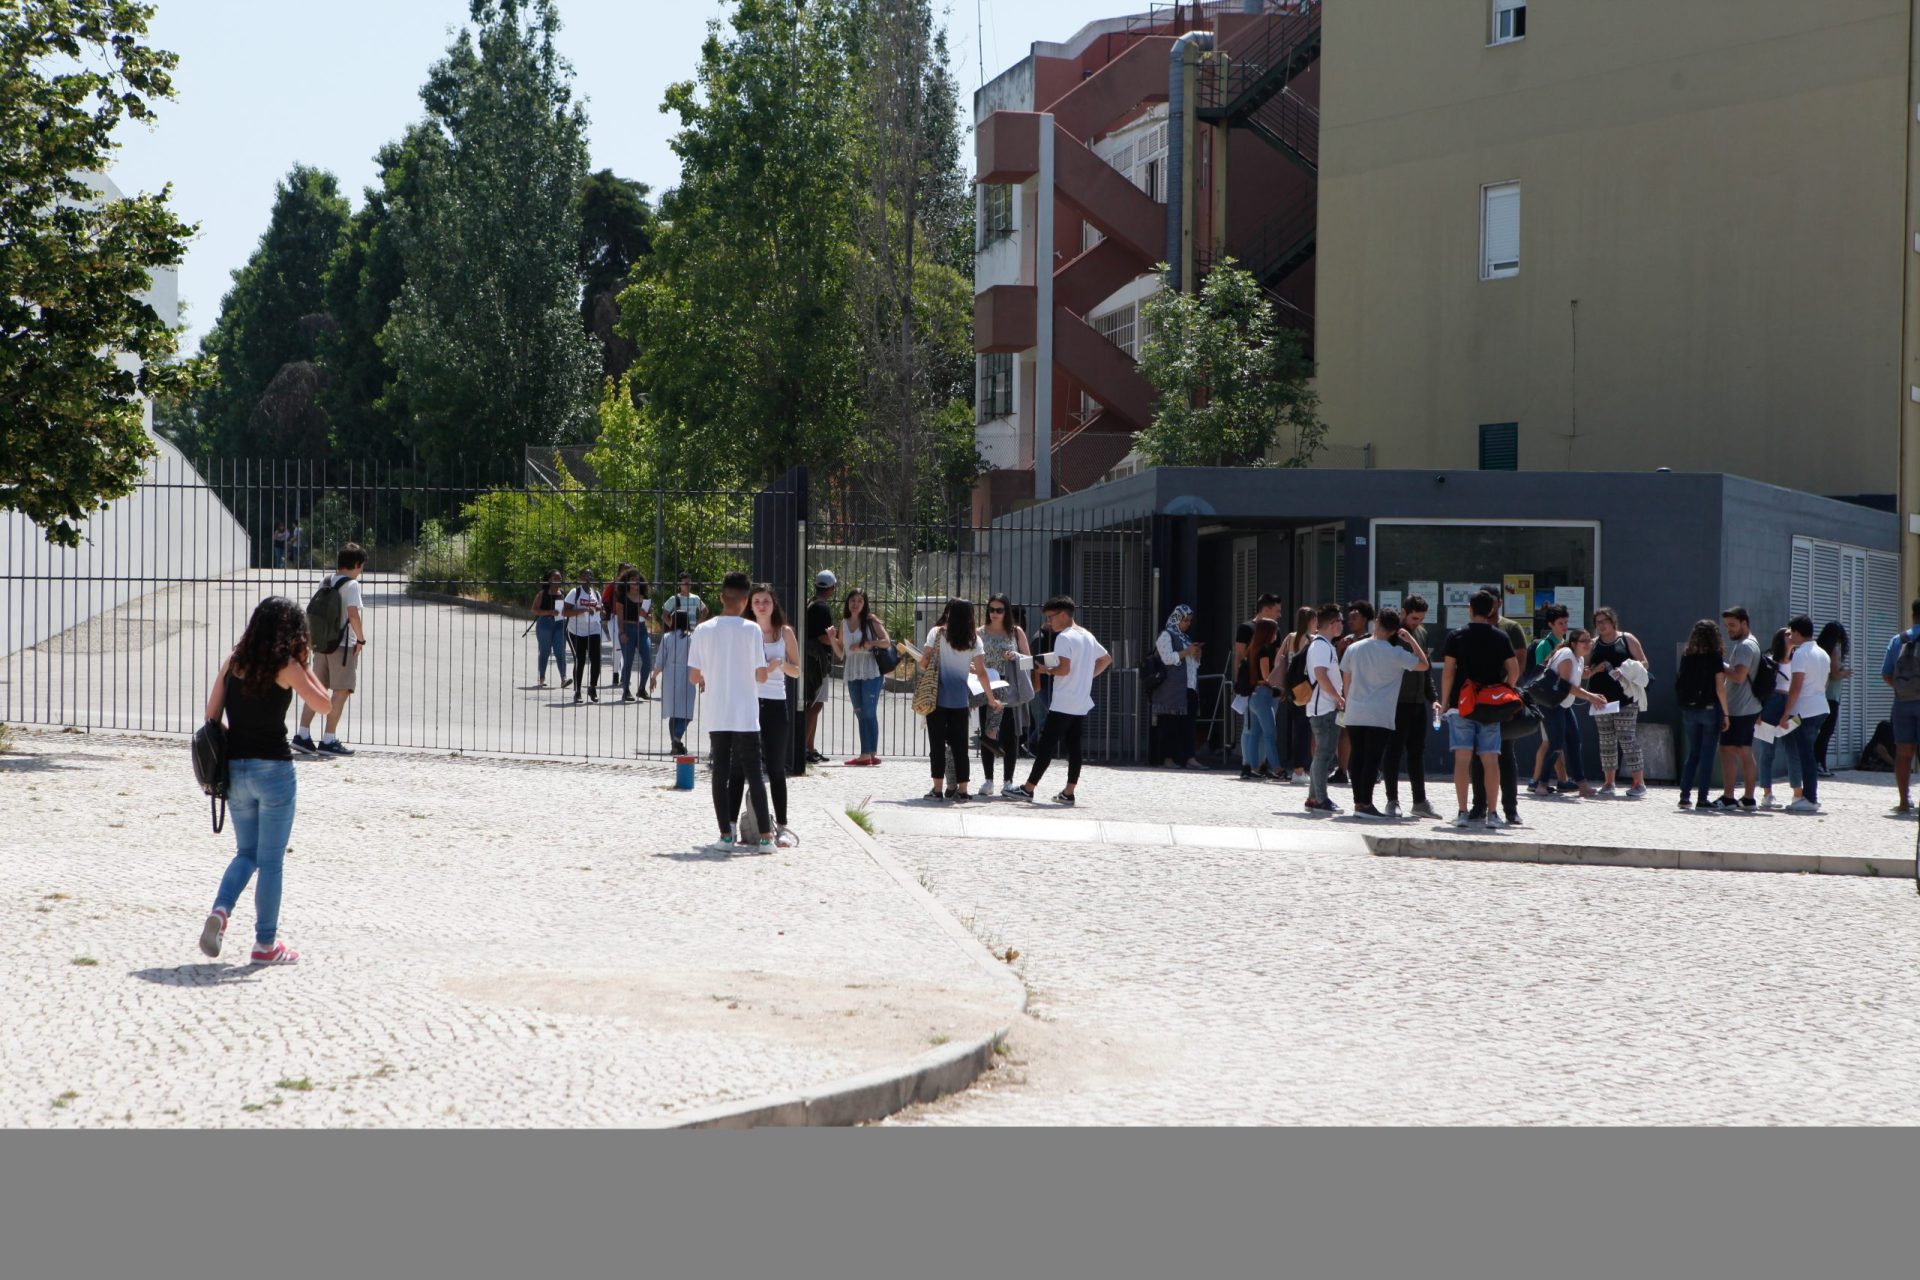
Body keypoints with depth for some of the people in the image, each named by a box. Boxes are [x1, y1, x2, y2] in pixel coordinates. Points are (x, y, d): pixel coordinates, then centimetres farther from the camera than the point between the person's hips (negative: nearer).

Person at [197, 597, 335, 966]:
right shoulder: (285, 667, -10)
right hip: (272, 768, -5)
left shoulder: (233, 661, 5)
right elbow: (324, 704, -6)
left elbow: (211, 716, 6)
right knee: (271, 860, 5)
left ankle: (220, 911, -6)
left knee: (247, 853, 18)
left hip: (234, 767, 5)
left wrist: (217, 767, 14)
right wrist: (303, 665, -1)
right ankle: (266, 943, 10)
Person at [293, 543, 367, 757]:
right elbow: (353, 615, -24)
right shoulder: (351, 585, -13)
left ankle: (303, 734, 13)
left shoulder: (325, 581, 9)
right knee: (341, 692, -1)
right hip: (343, 645, -7)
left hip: (321, 643, 7)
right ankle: (328, 740, -2)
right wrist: (361, 639, -11)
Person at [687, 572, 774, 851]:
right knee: (753, 775, 2)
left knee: (721, 773, 7)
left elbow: (693, 676, 3)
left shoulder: (703, 630, 1)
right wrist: (770, 668, 15)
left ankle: (726, 834, 5)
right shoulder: (751, 629, -7)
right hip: (746, 716, -2)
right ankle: (765, 836, 0)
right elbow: (761, 676, -7)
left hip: (716, 716, 2)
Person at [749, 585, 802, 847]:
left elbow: (797, 671, 8)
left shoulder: (785, 633, 8)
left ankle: (781, 827, 6)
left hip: (776, 705, 1)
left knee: (776, 768, 4)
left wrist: (780, 664, -11)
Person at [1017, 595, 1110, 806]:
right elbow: (1106, 659, 24)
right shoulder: (1088, 636, 14)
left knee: (1047, 745, -3)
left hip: (1063, 704, -8)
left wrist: (1047, 670, -5)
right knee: (1074, 747, 7)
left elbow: (1064, 669, -21)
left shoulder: (1064, 637, -13)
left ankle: (1029, 788, 0)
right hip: (1082, 704, 8)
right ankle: (1069, 793, 6)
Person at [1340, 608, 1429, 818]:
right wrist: (1411, 640, 7)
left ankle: (1358, 802, 11)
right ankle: (1365, 804, -7)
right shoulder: (1394, 653, -7)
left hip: (1354, 714, 5)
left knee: (1358, 758, 9)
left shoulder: (1353, 648, 6)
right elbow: (1424, 665, 0)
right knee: (1373, 760, -4)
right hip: (1379, 717, -4)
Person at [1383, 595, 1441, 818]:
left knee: (1417, 752, 11)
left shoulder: (1421, 633, 13)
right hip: (1397, 704, -7)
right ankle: (1392, 801, 4)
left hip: (1418, 703, 7)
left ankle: (1420, 801, 17)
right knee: (1394, 752, -1)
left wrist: (1433, 697, 12)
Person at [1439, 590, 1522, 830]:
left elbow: (1448, 672, -4)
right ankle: (1492, 814, 1)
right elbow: (1514, 670, 2)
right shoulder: (1501, 637, 3)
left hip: (1461, 704, -1)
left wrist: (1444, 700, 4)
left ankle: (1463, 813, -6)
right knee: (1490, 760, 3)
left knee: (1462, 758, -2)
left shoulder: (1457, 636, -2)